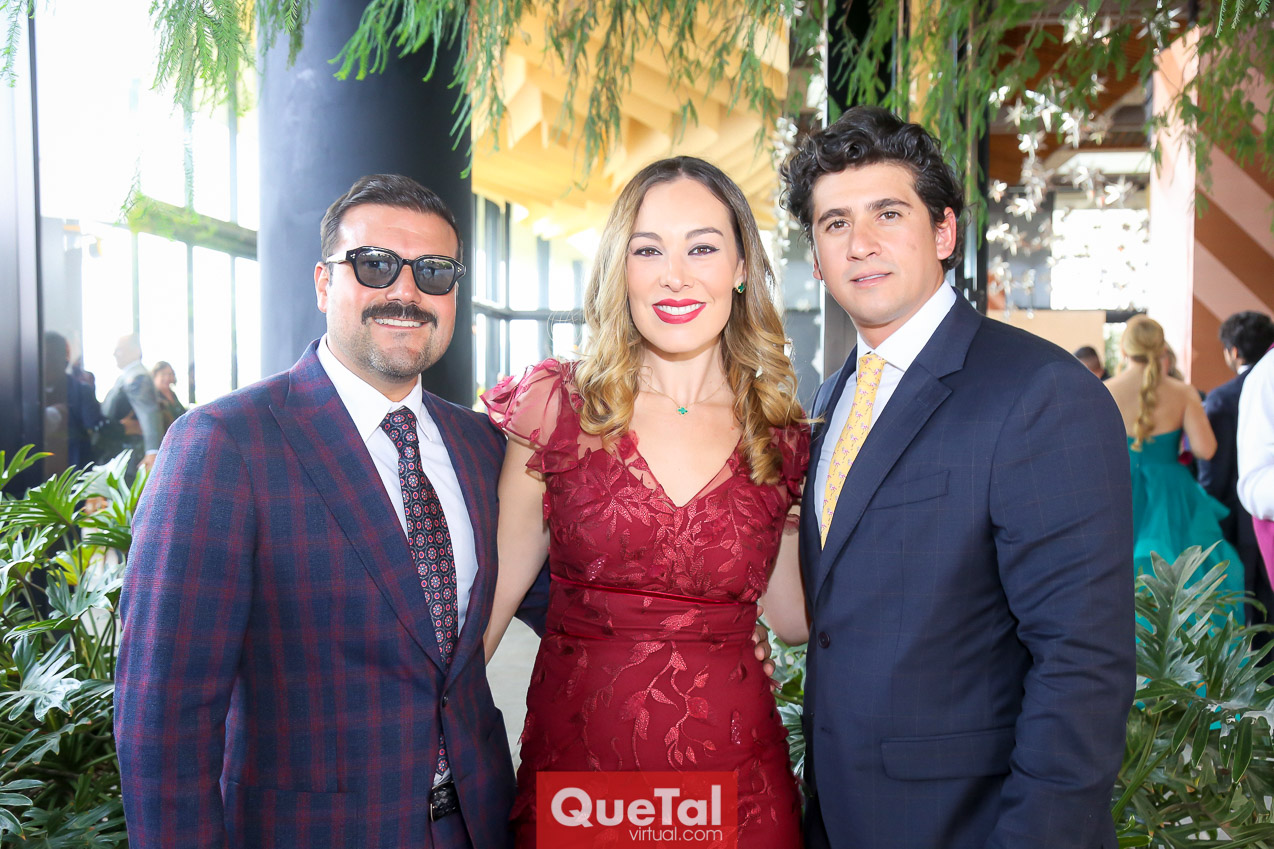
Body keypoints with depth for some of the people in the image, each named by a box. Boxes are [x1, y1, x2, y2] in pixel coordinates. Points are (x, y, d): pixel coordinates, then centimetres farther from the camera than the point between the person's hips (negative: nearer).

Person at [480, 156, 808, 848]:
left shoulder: (780, 436, 0)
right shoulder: (557, 403, -5)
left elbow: (793, 619, 8)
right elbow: (497, 588, 0)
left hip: (733, 766, 2)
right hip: (573, 752, -1)